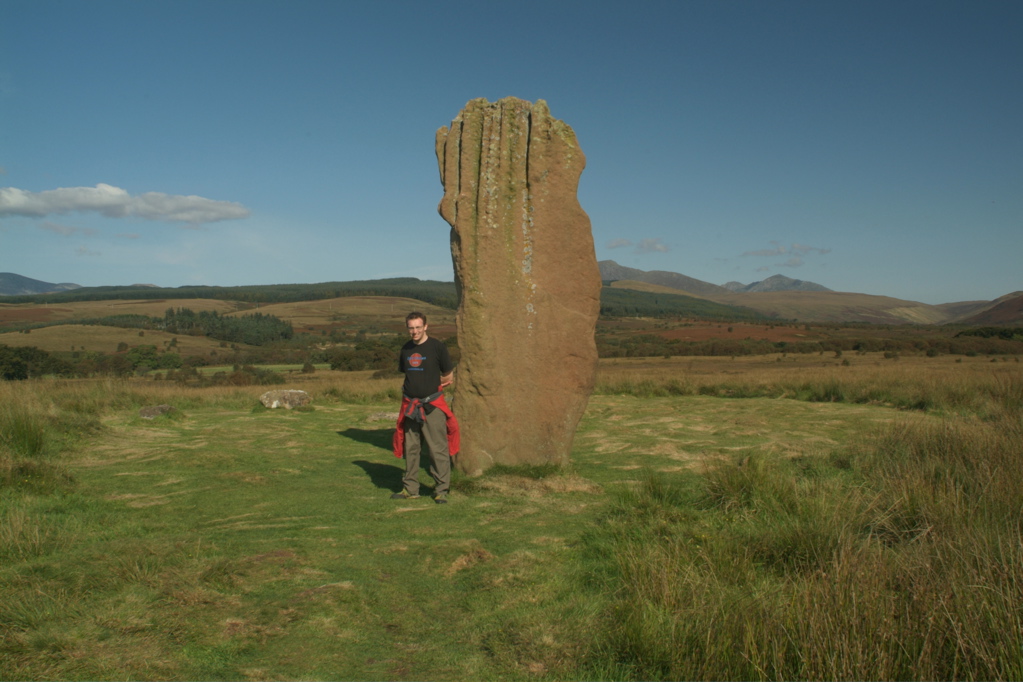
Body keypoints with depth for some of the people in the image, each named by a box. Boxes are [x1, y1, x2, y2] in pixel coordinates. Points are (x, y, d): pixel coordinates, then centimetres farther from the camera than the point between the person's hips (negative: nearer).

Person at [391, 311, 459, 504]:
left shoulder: (436, 346, -5)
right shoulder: (406, 349, 11)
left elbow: (449, 376, 1)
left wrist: (431, 385, 6)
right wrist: (411, 387, 8)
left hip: (432, 406, -5)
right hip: (410, 406, 5)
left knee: (438, 449, -5)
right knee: (410, 448, 11)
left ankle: (441, 490, 4)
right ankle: (410, 489, 22)